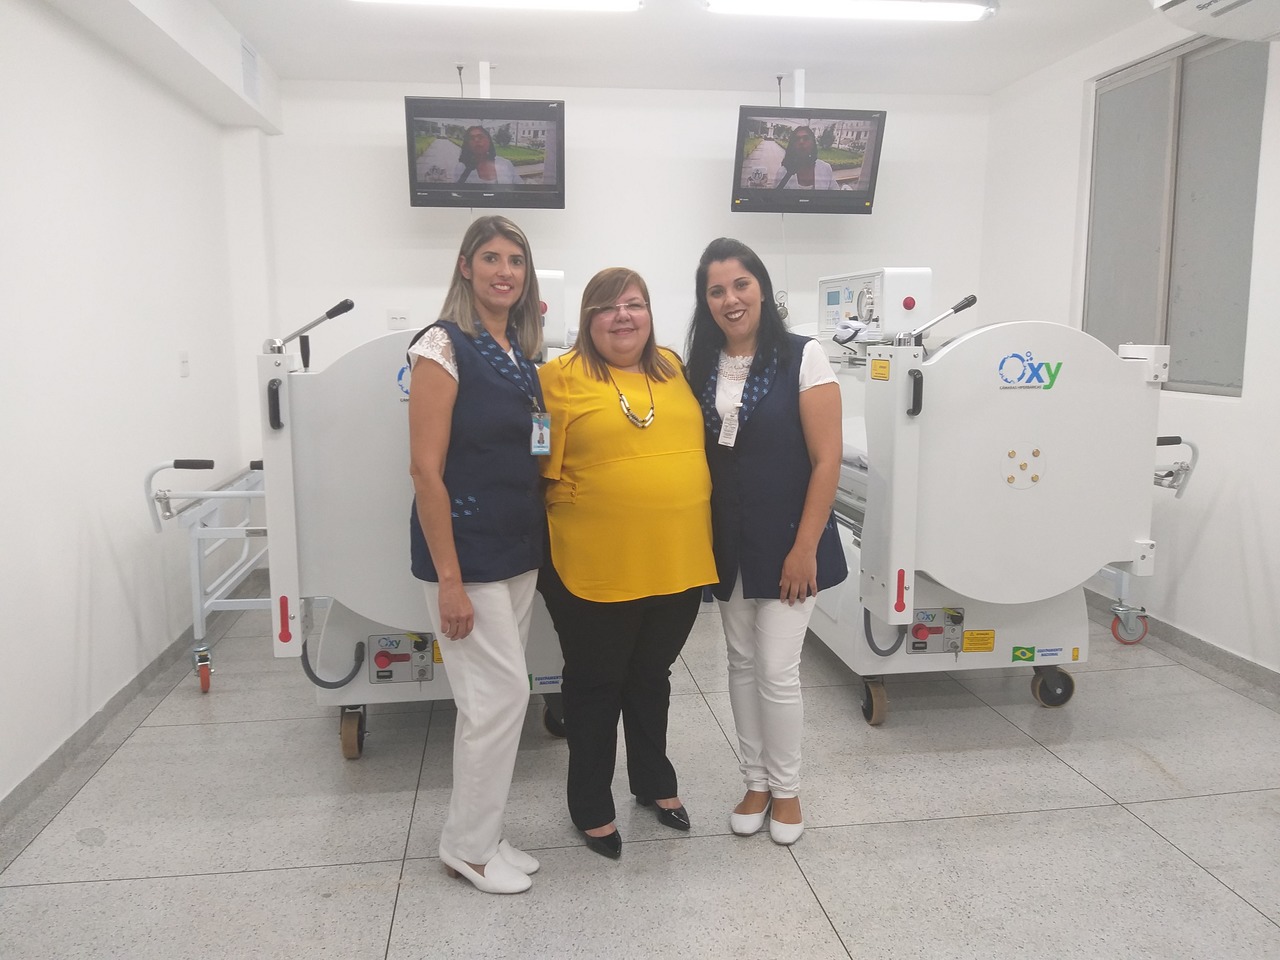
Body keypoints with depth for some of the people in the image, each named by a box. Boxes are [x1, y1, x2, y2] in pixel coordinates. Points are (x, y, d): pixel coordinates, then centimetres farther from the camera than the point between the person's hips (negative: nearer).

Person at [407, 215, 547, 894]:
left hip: (518, 550, 8)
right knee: (504, 692, -3)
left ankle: (478, 836, 30)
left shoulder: (520, 353, 11)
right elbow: (426, 469, -17)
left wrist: (540, 539, 11)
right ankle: (468, 847, 17)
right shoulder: (444, 346, -12)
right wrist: (449, 579, -19)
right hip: (465, 550, -7)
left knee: (492, 697, 14)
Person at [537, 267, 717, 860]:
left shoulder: (674, 370, 8)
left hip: (677, 561, 5)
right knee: (595, 685, 13)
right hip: (595, 567, -4)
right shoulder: (560, 378, -8)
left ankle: (654, 781, 44)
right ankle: (590, 806, 32)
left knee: (652, 677, 23)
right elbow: (540, 469, -7)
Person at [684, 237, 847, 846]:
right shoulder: (700, 368, 4)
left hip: (785, 542, -4)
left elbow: (826, 459, -12)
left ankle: (786, 789, 23)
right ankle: (756, 781, 31)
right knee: (742, 664, 14)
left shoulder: (802, 358, -10)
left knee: (777, 670, 0)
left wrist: (806, 548, -15)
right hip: (727, 544, 5)